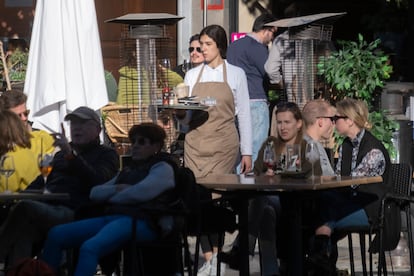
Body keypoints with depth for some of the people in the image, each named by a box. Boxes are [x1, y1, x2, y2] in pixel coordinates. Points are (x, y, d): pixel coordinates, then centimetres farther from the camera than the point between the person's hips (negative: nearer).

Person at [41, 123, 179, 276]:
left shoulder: (162, 168, 7)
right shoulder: (127, 171, 31)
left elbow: (140, 192, -13)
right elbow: (95, 192, 22)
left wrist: (111, 198, 4)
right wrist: (115, 189, 0)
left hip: (141, 221, -9)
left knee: (89, 247, -36)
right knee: (56, 234, -5)